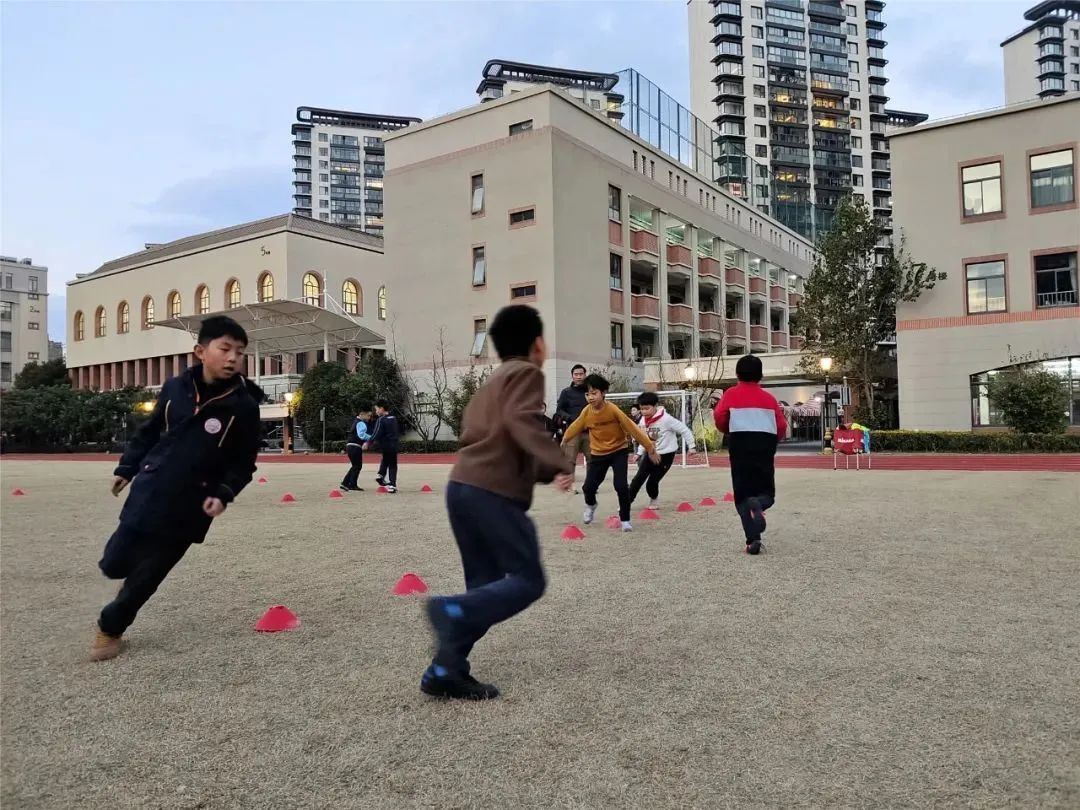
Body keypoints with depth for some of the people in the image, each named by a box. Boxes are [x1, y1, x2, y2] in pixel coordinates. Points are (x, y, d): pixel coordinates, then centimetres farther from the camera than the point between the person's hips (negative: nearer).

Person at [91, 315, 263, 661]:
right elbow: (149, 431, 13)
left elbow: (244, 462, -3)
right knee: (113, 564, 10)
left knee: (146, 576, 8)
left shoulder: (244, 406, -10)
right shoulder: (175, 387, -3)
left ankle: (110, 628, 32)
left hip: (190, 506, -2)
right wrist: (126, 468, 16)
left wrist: (224, 493, -16)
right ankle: (140, 569, 45)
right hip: (147, 492, 2)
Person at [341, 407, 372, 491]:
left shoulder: (356, 421, 19)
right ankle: (352, 486, 3)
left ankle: (345, 483, 19)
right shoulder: (360, 423, -14)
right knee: (357, 466, -2)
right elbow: (361, 435, -29)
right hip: (355, 447, -10)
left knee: (355, 466, 17)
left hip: (351, 446, 10)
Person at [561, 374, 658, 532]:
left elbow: (632, 428, -19)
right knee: (589, 487, -1)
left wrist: (649, 448, -16)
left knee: (621, 486, -18)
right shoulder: (587, 412, -11)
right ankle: (591, 505, 36)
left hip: (619, 451, -3)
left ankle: (625, 520, 4)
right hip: (598, 454, 3)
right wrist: (564, 441, 20)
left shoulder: (613, 410, -23)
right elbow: (575, 427, 8)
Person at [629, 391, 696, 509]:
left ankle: (653, 499, 28)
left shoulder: (666, 419, -22)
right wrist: (639, 452, 10)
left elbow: (684, 430, -15)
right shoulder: (643, 420, -3)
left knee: (652, 482, -3)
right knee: (638, 479, -7)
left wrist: (691, 446, -9)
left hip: (665, 455, -5)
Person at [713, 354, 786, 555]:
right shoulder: (769, 397, 10)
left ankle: (753, 539, -8)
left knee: (743, 495, 9)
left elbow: (719, 416, -8)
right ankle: (757, 504, -23)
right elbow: (781, 426, 5)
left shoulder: (731, 394, 5)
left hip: (740, 444, -1)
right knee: (766, 492, 14)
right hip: (765, 445, 1)